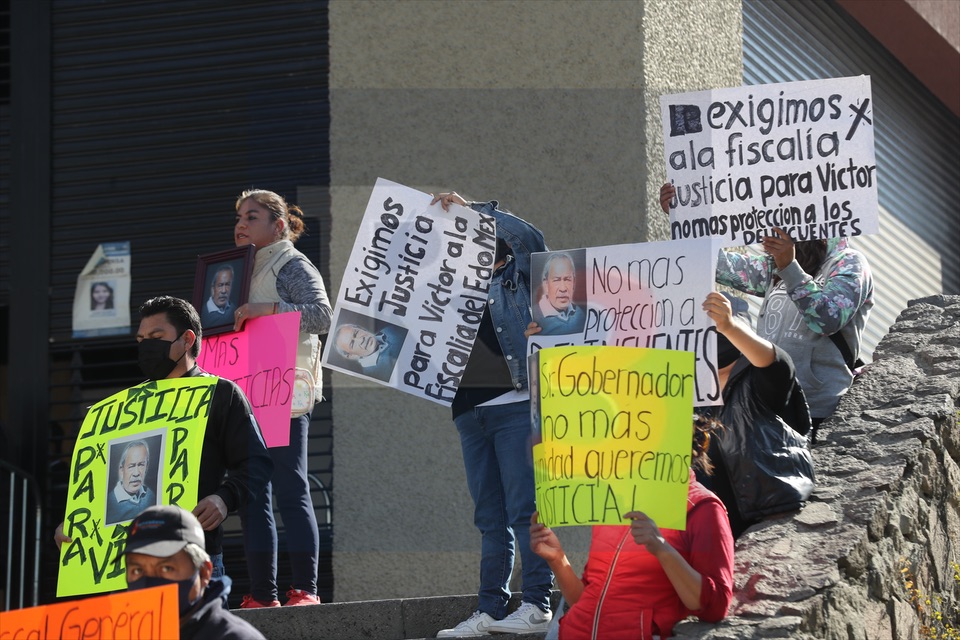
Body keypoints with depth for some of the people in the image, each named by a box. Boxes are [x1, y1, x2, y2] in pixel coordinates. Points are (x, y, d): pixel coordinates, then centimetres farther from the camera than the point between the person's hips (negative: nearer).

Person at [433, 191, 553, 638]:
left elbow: (530, 239, -13)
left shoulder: (516, 277, 4)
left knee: (523, 509, -9)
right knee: (489, 517, 6)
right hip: (471, 410, 6)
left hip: (515, 404, -6)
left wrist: (473, 209, -11)